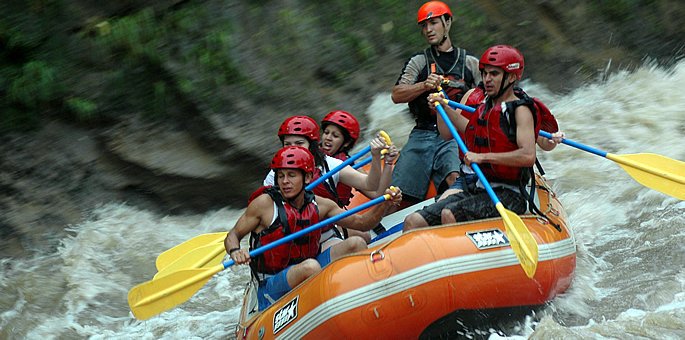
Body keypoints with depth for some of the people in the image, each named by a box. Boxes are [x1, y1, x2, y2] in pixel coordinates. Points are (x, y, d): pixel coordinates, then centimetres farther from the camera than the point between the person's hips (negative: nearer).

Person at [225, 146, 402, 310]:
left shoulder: (319, 205, 4)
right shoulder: (265, 204, -9)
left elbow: (361, 223, 8)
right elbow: (233, 236, -3)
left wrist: (384, 204, -8)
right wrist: (235, 252, -25)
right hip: (272, 288, -5)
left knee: (355, 244, -10)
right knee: (310, 266, -36)